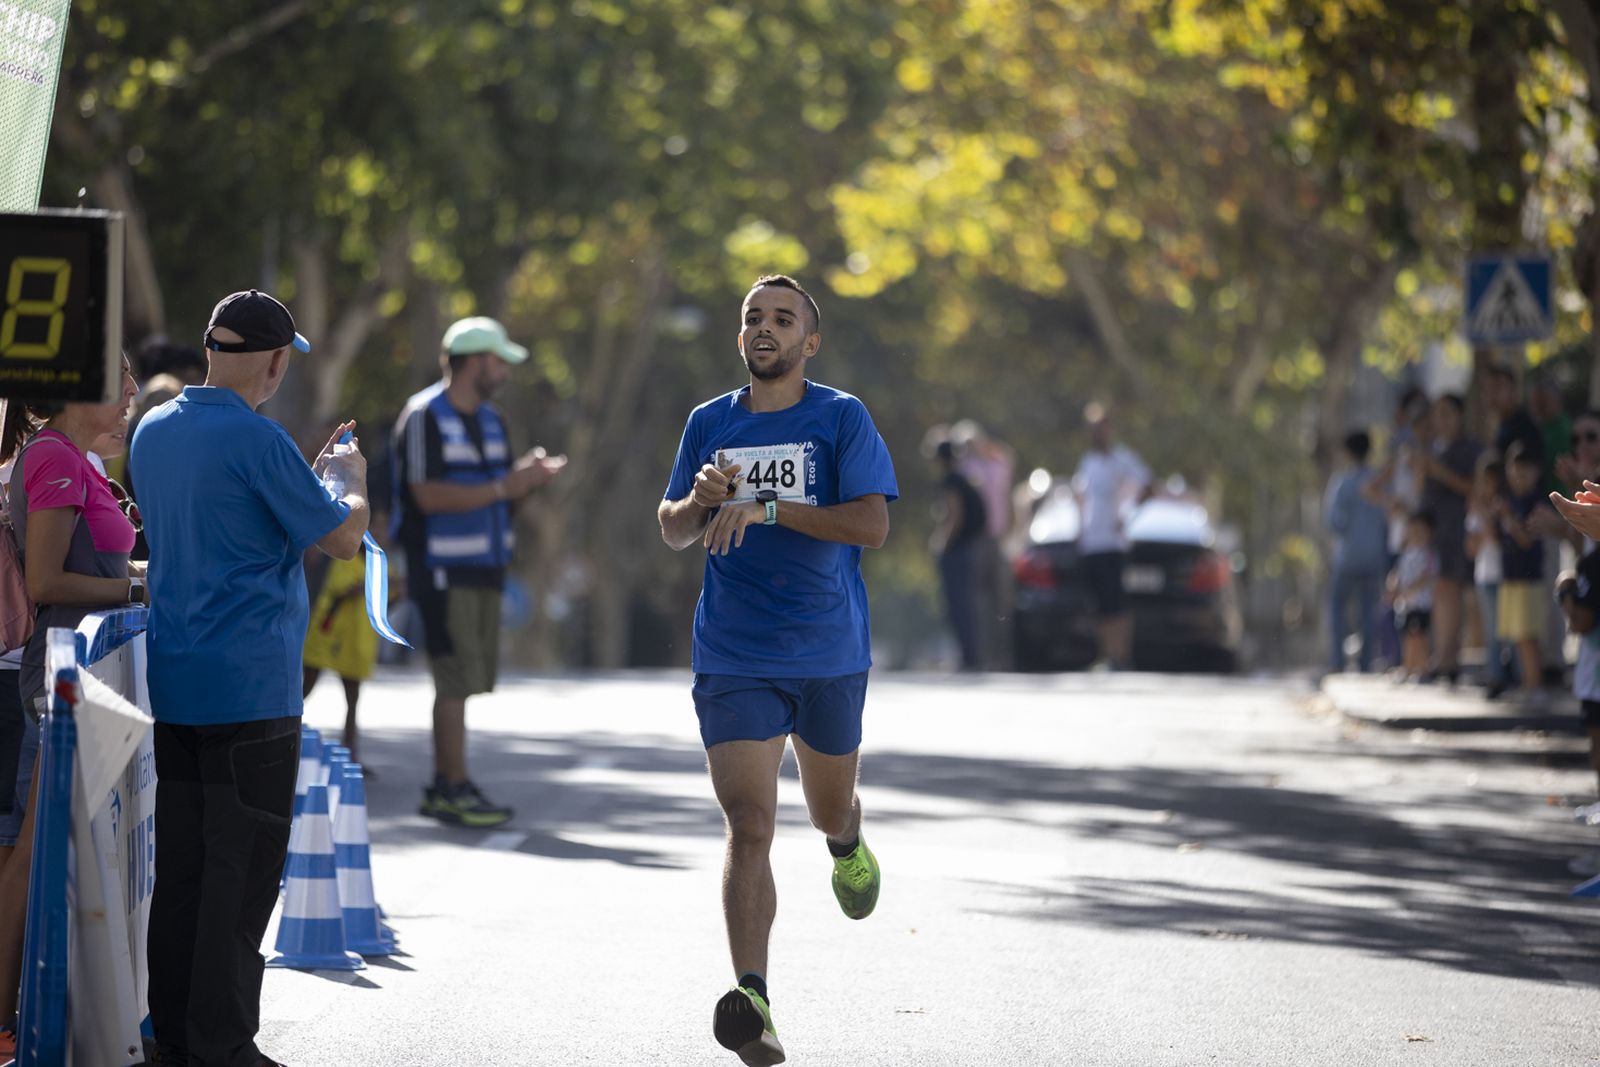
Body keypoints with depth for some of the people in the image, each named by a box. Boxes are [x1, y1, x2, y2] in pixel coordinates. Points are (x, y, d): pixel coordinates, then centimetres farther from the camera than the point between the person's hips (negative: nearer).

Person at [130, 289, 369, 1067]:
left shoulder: (154, 432, 10)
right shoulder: (256, 440, -15)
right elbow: (342, 538, -8)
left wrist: (311, 473, 28)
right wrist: (351, 482, 12)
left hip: (172, 681, 8)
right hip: (251, 682, -8)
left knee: (180, 860, 11)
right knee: (242, 866, -4)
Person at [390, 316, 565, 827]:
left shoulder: (490, 421, 17)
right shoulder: (423, 417, -10)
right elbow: (428, 495, -19)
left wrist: (530, 478, -3)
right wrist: (503, 487, -19)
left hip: (483, 567, 8)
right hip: (442, 568, -8)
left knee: (463, 679, 9)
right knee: (456, 677, -10)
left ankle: (442, 787, 15)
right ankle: (455, 790, -8)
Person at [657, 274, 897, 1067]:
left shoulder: (840, 418, -4)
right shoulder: (709, 423, 7)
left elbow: (871, 525, -14)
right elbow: (672, 532, 15)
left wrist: (765, 508, -22)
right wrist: (700, 500, -9)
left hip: (828, 656, -1)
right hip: (732, 661, 1)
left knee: (829, 807, 18)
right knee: (748, 824, -14)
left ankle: (848, 846, 57)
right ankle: (751, 1000, -21)